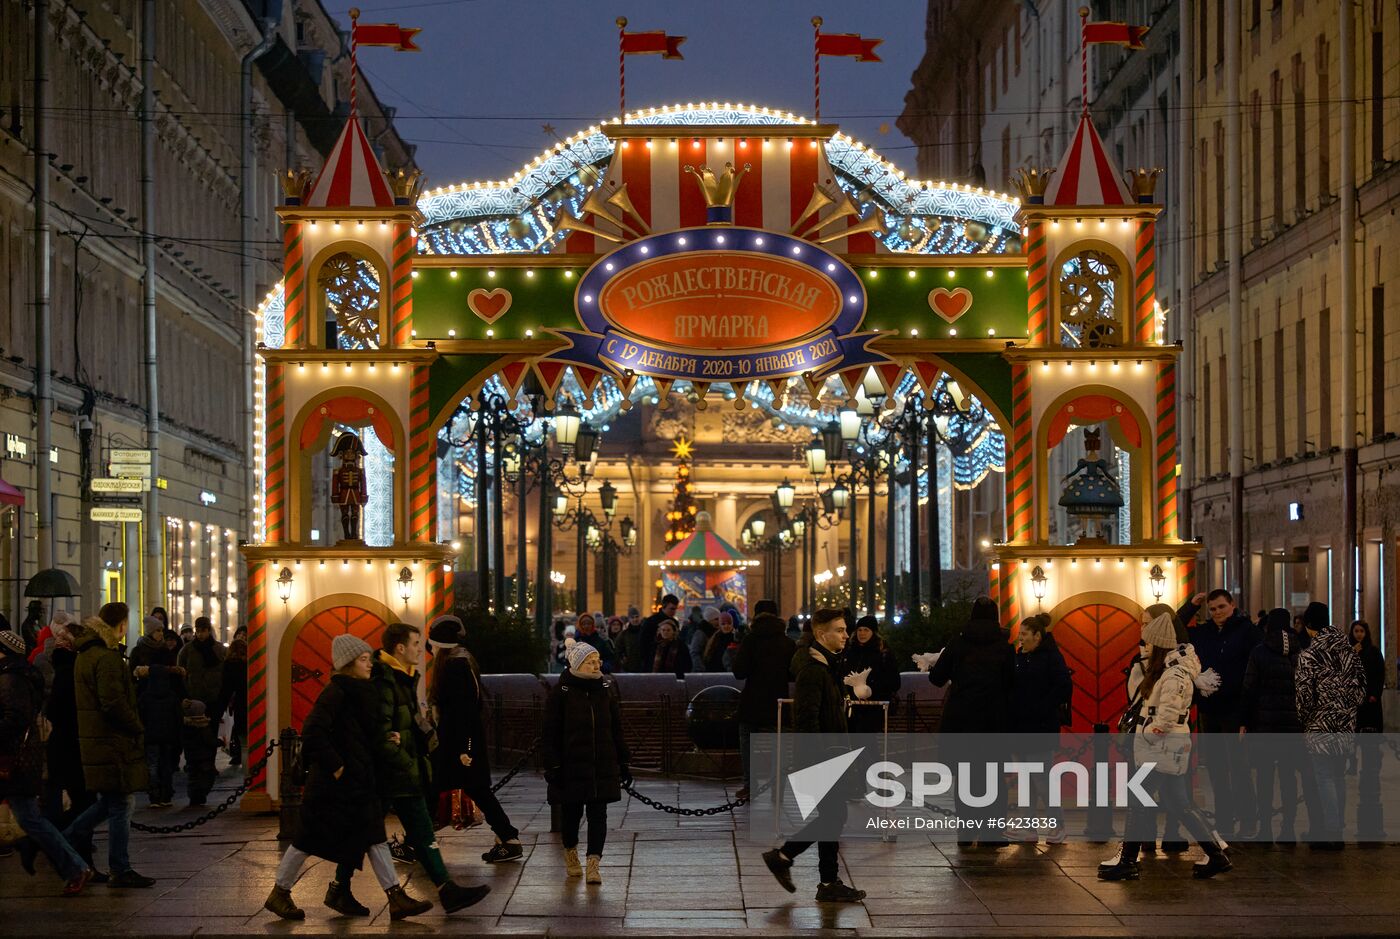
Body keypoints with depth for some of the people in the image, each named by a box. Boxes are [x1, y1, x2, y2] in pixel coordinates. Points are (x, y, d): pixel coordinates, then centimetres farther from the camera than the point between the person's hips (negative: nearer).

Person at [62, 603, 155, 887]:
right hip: (113, 743, -10)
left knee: (109, 800, 21)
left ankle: (69, 839, 21)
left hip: (94, 740, 10)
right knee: (120, 805, -2)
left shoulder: (85, 655, 14)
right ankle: (121, 871, 3)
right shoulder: (107, 658, -18)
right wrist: (138, 728, -11)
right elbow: (114, 703, -24)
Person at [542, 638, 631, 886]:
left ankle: (593, 865, -6)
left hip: (602, 764, 3)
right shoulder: (561, 692, -7)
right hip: (571, 764, -3)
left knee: (598, 813, -4)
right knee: (572, 812, 9)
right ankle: (570, 854, 33)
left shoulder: (606, 688, 5)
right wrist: (552, 767, -11)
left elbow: (616, 730, 11)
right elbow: (550, 733, -6)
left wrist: (623, 763, 10)